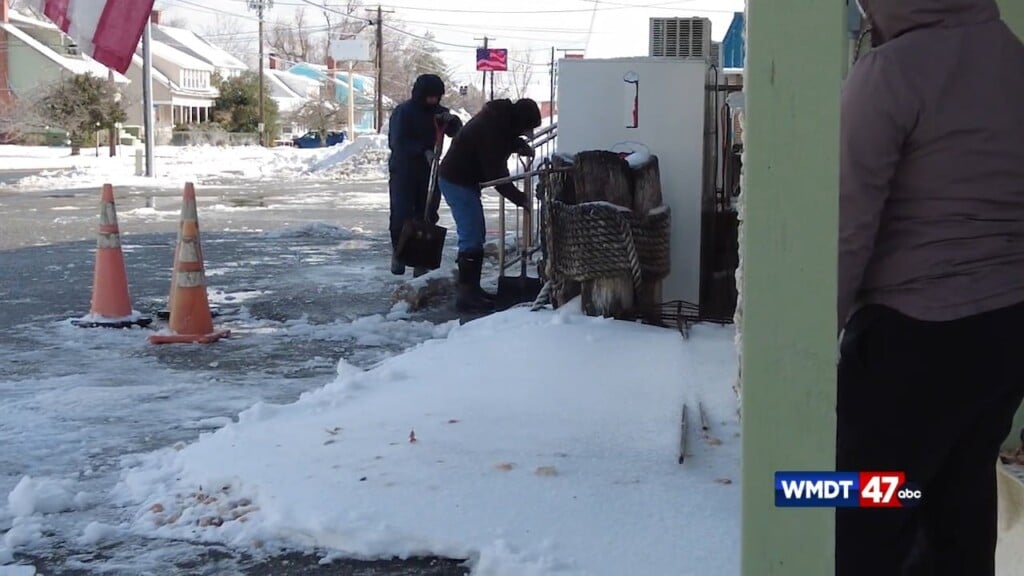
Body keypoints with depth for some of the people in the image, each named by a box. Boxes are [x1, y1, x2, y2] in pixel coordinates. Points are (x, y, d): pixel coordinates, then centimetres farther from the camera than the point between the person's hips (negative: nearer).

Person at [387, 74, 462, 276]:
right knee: (401, 214, -6)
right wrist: (424, 151, -27)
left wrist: (451, 120, -14)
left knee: (427, 214, 1)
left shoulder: (437, 111, 10)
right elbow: (398, 142, -17)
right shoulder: (403, 111, -8)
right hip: (403, 170, -5)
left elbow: (456, 132, 8)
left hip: (428, 171, 5)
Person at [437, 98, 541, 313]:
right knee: (471, 238, -12)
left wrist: (522, 146, 1)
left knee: (476, 235, 13)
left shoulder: (501, 116, 2)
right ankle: (466, 294, -10)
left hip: (466, 180, 10)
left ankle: (471, 288, 20)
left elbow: (506, 139, 23)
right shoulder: (491, 129, -26)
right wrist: (521, 199, -18)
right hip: (457, 181, -10)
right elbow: (496, 174, -25)